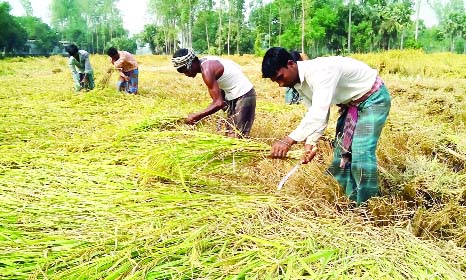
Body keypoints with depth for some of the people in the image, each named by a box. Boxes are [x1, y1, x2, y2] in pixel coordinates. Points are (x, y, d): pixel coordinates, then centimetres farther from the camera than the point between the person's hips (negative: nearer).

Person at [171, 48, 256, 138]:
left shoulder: (207, 70, -23)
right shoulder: (206, 62, 5)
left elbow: (219, 103, -27)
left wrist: (196, 116, -19)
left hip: (243, 96, -10)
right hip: (234, 96, 10)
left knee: (236, 137, -10)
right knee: (230, 134, 12)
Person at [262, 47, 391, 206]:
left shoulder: (321, 71, -35)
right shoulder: (299, 83, -6)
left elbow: (319, 112, -46)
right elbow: (315, 114, -3)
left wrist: (288, 141, -52)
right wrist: (311, 143, -17)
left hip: (373, 98, -9)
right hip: (351, 103, 9)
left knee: (361, 153, -16)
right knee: (342, 151, 10)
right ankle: (349, 202, 23)